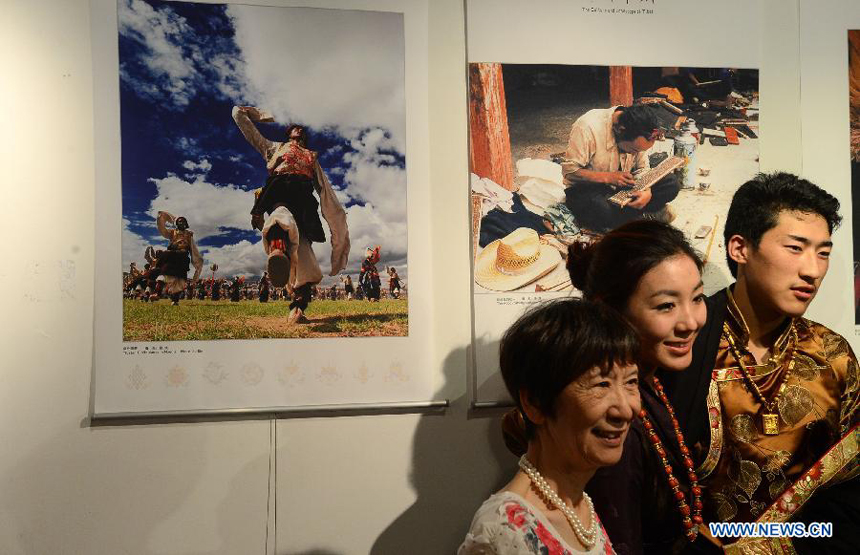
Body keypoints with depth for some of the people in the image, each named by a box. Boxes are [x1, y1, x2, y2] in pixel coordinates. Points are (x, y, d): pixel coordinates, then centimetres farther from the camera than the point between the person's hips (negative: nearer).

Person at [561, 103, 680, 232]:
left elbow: (642, 169, 1)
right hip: (586, 188, -5)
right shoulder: (588, 128, -26)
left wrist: (647, 192, -21)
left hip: (622, 186, 6)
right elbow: (568, 170, -23)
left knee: (672, 184, -12)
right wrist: (608, 177, -30)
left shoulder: (639, 136, -9)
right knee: (602, 211, -41)